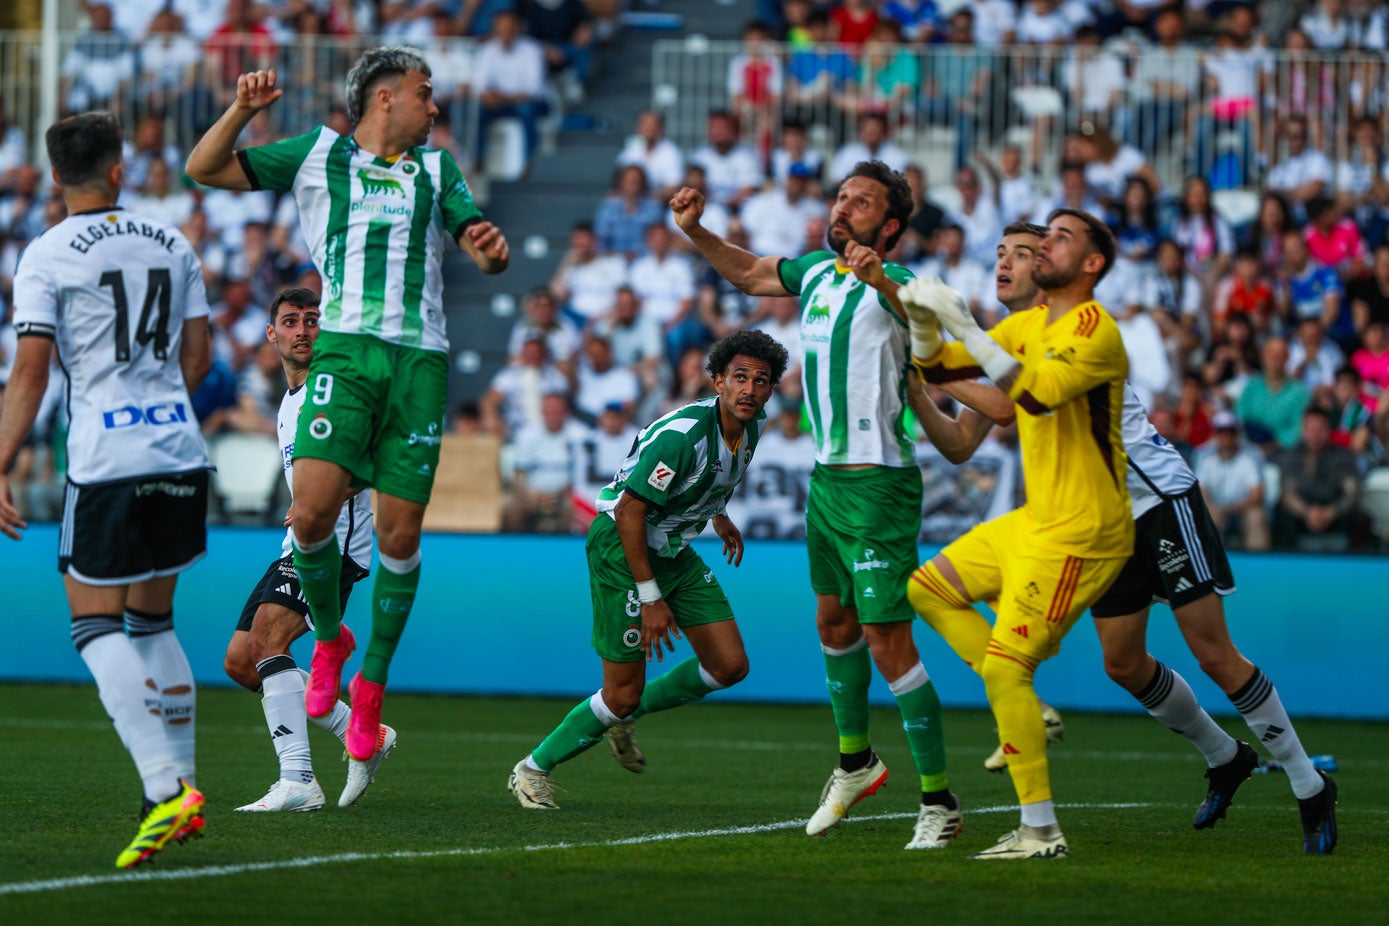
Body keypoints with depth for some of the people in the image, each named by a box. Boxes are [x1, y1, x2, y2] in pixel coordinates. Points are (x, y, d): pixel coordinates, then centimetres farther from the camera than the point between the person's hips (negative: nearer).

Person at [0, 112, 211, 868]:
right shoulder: (170, 246, 11)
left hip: (106, 463, -5)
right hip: (180, 454, 5)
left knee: (96, 627, -2)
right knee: (153, 620, 17)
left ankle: (166, 788, -19)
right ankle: (181, 794, 16)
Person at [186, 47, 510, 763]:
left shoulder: (437, 169, 23)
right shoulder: (320, 154, 15)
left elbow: (483, 250, 16)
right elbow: (204, 169, 12)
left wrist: (492, 247, -7)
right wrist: (243, 109, -4)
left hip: (422, 357, 2)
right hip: (345, 348, -2)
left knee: (399, 533, -2)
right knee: (312, 510, -19)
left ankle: (372, 684, 13)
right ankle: (328, 639, 8)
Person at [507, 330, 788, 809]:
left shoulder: (750, 427, -3)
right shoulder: (681, 435, -30)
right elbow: (630, 511, -28)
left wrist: (718, 516, 28)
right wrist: (650, 599, -26)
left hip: (674, 551, 9)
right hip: (621, 547, -8)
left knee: (730, 666, 3)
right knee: (623, 694, -7)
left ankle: (625, 715, 24)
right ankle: (533, 770, 12)